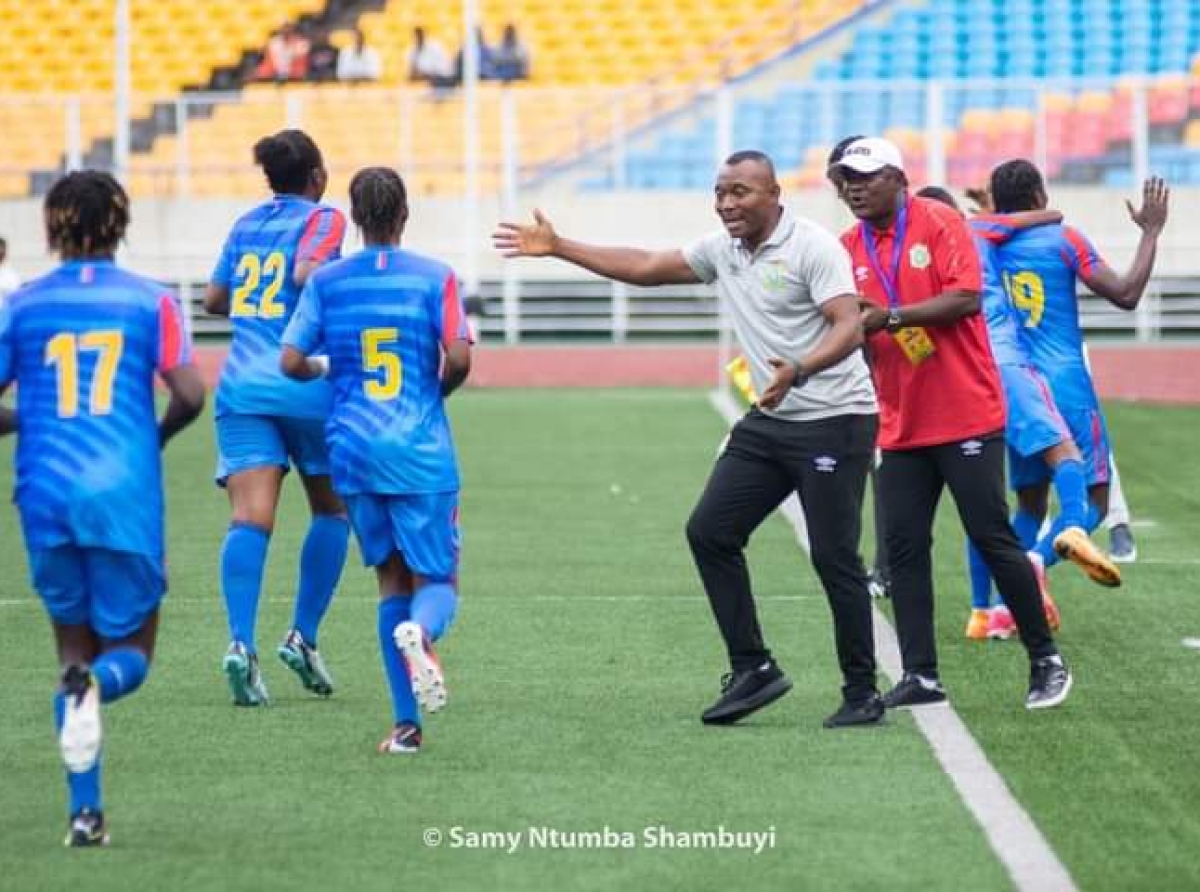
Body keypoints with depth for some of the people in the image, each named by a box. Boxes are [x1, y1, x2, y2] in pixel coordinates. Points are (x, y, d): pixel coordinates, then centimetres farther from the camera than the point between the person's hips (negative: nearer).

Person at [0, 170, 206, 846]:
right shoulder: (150, 301, 3)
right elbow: (189, 396, -5)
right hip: (125, 495, -2)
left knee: (75, 650, 15)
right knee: (130, 651, 11)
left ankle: (86, 813, 5)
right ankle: (96, 684, -27)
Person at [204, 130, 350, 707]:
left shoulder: (246, 225, 17)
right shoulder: (323, 218, 2)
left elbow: (214, 299, 22)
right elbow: (307, 273, -16)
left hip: (242, 388, 3)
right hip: (307, 386, -3)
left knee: (250, 519, -9)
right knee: (331, 509, 17)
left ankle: (241, 643, -27)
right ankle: (302, 637, 8)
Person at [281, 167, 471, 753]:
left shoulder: (327, 281, 4)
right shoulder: (435, 277, -2)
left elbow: (291, 361, -3)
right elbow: (459, 358, -12)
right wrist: (438, 391, 9)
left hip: (353, 449, 3)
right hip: (422, 452, -2)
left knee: (391, 581, 13)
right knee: (437, 581, 4)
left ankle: (406, 723, 6)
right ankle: (418, 632, -34)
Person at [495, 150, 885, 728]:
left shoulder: (813, 248, -15)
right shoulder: (721, 249, 9)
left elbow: (849, 328, -24)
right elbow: (644, 268, 20)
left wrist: (800, 371, -42)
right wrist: (558, 248, 19)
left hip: (833, 421, -8)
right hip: (769, 421, 8)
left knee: (834, 557, -8)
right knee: (709, 530, 3)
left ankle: (862, 695, 2)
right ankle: (753, 670, 9)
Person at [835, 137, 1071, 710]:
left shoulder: (939, 224, -7)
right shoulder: (849, 248, 9)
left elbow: (966, 297, -18)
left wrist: (890, 316, -22)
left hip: (966, 416, -5)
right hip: (901, 423, 5)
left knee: (992, 536, -3)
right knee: (903, 546, 0)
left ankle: (1045, 660, 9)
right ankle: (920, 677, 4)